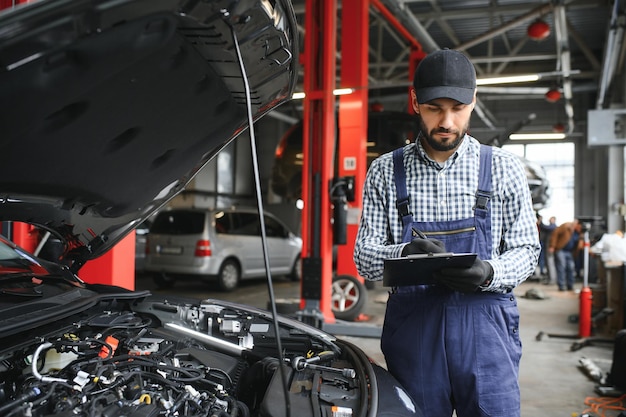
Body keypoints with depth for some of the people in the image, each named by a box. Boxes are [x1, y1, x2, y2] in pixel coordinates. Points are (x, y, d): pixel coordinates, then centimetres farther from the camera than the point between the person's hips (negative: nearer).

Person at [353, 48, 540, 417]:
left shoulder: (504, 169, 5)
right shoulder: (385, 171, 5)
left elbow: (526, 250, 6)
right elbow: (365, 256, 2)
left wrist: (488, 274, -16)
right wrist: (404, 254, -20)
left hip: (485, 322, 0)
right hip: (412, 323, 0)